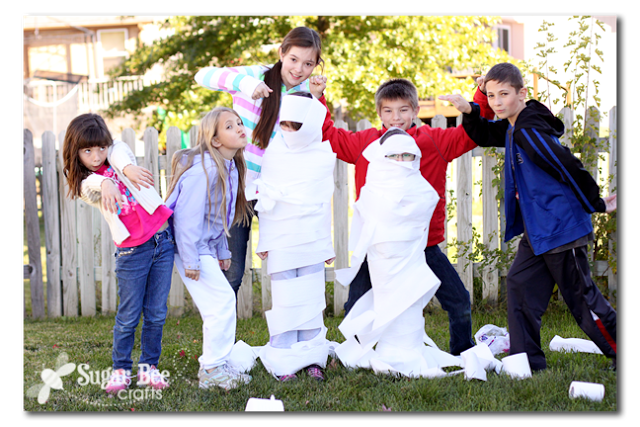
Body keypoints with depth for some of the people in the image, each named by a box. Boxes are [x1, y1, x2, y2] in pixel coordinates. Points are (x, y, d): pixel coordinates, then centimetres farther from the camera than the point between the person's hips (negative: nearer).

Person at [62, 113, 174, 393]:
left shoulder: (119, 152, 6)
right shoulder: (85, 184, 0)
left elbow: (120, 152, -18)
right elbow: (94, 184, -24)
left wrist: (128, 167, -43)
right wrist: (105, 184, -48)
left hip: (163, 241, 2)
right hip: (132, 252, -2)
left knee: (156, 314, 5)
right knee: (128, 316, 1)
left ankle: (148, 367, 18)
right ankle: (120, 370, 17)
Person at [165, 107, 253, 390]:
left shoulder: (229, 167, 7)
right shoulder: (204, 169, -23)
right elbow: (188, 215, -24)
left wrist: (222, 251, 19)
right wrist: (190, 262, -23)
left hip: (205, 245, 10)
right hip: (190, 246, -9)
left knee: (221, 304, 11)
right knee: (222, 300, -11)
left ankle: (217, 366, 21)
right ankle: (212, 371, -1)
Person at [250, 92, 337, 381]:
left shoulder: (324, 156, 2)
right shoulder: (273, 153, 2)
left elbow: (325, 204, 10)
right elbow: (265, 202, 7)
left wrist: (327, 245, 12)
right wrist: (264, 241, 6)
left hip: (313, 240, 1)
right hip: (281, 241, 0)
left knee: (311, 299, 3)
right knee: (285, 300, -1)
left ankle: (311, 358, 12)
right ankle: (283, 361, 5)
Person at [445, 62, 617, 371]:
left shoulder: (530, 131, -21)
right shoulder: (513, 128, 9)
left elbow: (570, 169, -22)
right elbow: (484, 136, 27)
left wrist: (597, 204, -11)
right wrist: (469, 112, 6)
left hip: (561, 229, -10)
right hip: (537, 231, 10)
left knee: (580, 295, -1)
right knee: (520, 286, 6)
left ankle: (620, 354, 12)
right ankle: (526, 360, 10)